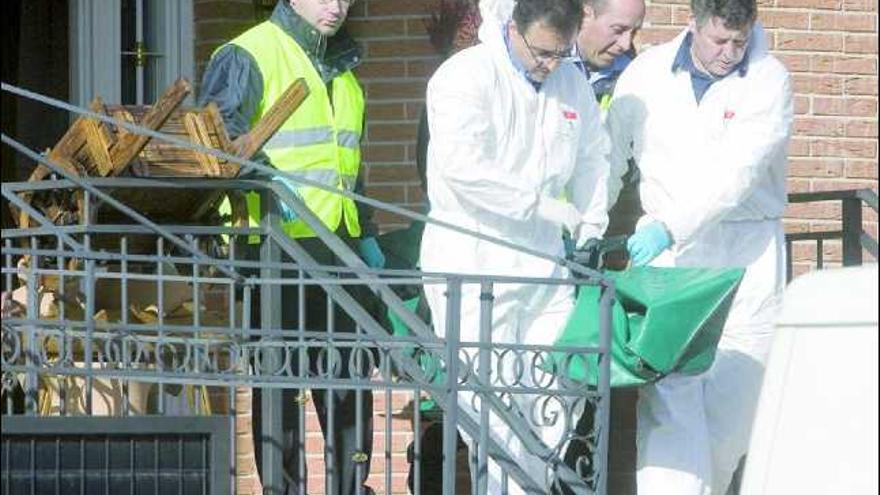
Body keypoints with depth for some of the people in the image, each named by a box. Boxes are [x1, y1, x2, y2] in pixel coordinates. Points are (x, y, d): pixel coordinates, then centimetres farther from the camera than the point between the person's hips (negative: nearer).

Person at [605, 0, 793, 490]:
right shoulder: (647, 74, 3)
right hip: (668, 253, 1)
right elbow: (609, 157, 11)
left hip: (747, 258, -1)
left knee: (732, 406, 1)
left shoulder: (770, 80, -6)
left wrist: (670, 226, -28)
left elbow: (740, 169, -18)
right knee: (668, 399, -12)